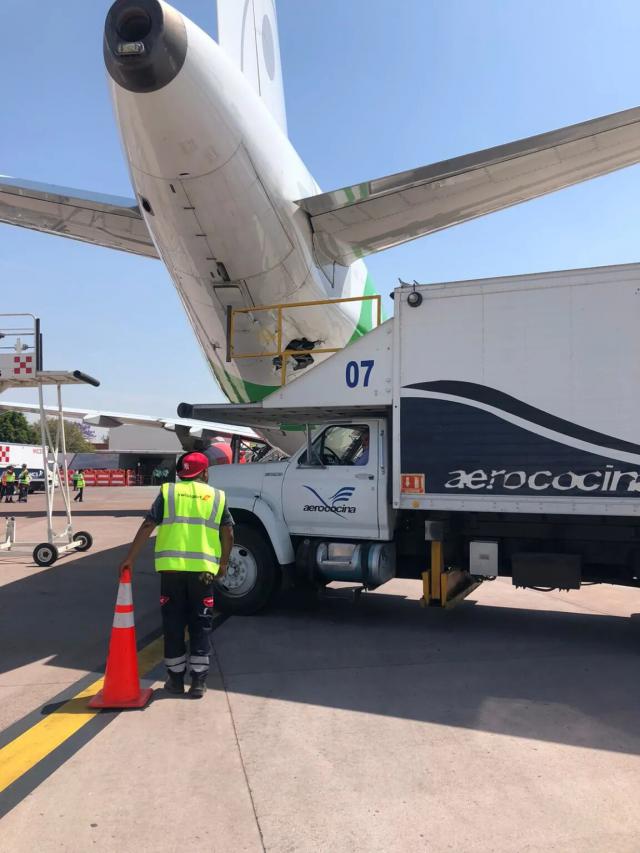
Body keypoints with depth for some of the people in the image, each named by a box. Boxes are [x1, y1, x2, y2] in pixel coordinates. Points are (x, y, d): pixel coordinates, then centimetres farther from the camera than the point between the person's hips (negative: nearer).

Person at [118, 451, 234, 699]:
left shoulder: (168, 492, 7)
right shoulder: (218, 496, 8)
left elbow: (147, 526, 0)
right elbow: (228, 533, 4)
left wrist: (130, 558, 4)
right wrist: (223, 562, 16)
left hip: (172, 568, 0)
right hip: (203, 569, 0)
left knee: (173, 624, 12)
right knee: (200, 626, 10)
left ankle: (176, 679, 21)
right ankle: (198, 681, 12)